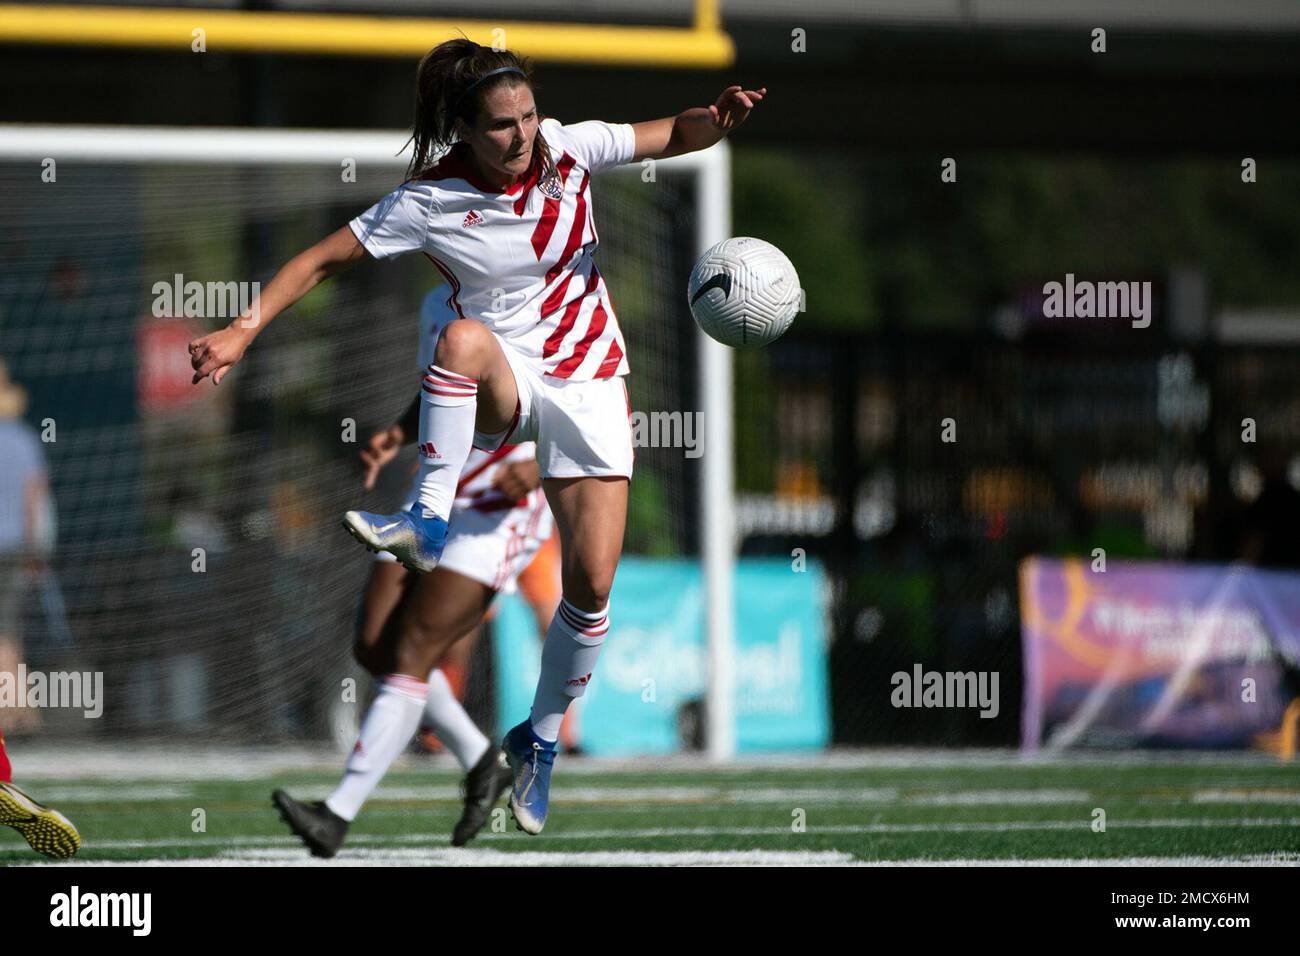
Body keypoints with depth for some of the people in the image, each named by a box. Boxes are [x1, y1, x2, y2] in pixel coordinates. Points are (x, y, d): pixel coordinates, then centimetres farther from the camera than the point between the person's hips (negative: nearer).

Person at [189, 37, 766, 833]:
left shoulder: (568, 146, -8)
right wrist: (246, 329, -17)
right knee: (466, 336, -40)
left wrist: (722, 116, -22)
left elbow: (675, 136, 1)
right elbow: (325, 259, -8)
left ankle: (541, 739, 16)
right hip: (499, 387, -2)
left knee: (592, 583, -8)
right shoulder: (429, 202, -13)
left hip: (588, 382, 2)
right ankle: (429, 523, -36)